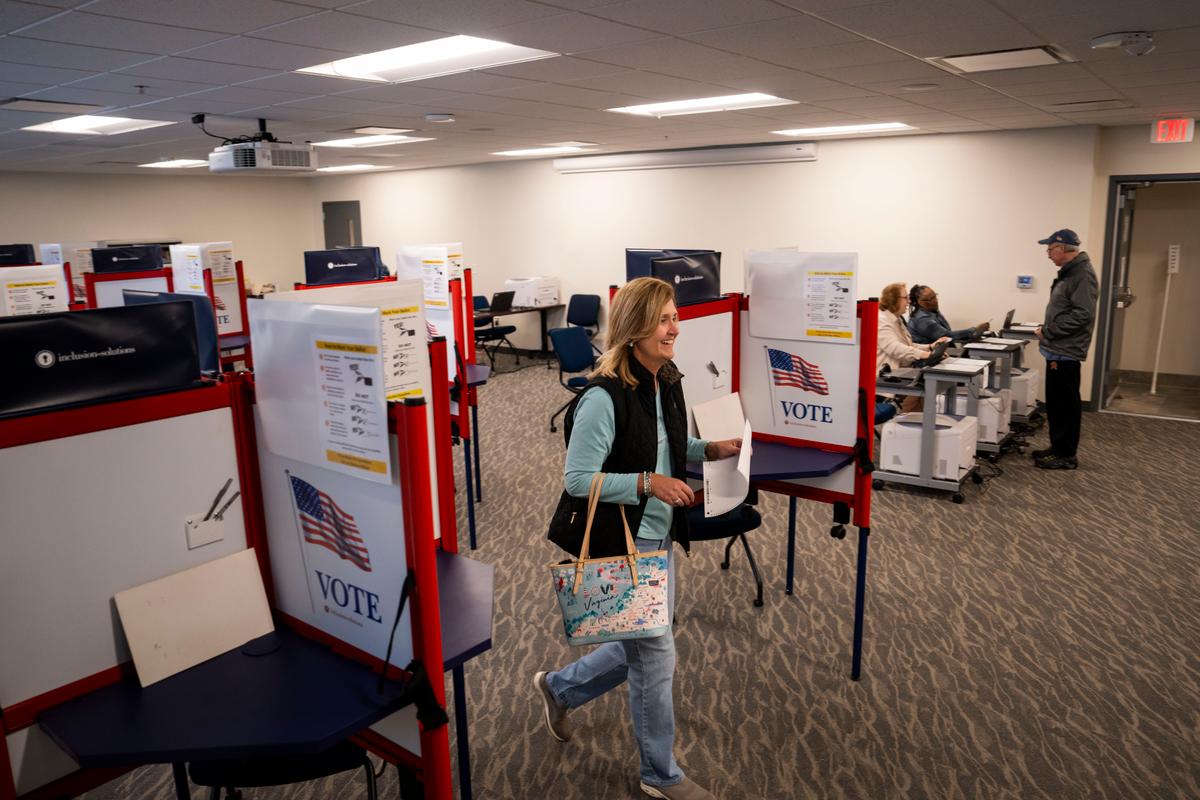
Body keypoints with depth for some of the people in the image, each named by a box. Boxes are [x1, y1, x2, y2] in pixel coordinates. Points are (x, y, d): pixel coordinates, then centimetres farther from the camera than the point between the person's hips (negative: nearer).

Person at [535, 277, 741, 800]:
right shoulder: (605, 397, -24)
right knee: (656, 657, 6)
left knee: (642, 648, 22)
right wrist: (647, 483, -28)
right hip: (618, 545, -8)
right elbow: (577, 479, -22)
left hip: (658, 538, 9)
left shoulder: (666, 383, 2)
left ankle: (559, 688, 46)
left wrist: (713, 450, 1)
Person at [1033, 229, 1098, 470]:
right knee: (1055, 403, 16)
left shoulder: (1082, 274, -16)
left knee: (1066, 404, -2)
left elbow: (1082, 314, -23)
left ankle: (1067, 455, 6)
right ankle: (1058, 447, 25)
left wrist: (1048, 332, -16)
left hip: (1066, 353, -10)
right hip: (1057, 350, 10)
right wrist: (1047, 328, 8)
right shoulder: (1068, 272, 15)